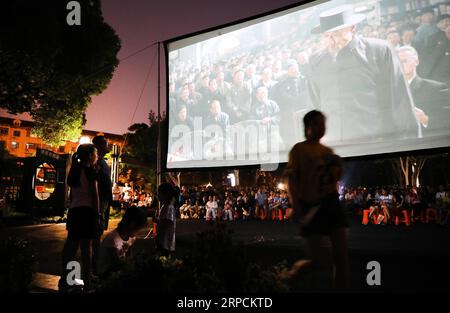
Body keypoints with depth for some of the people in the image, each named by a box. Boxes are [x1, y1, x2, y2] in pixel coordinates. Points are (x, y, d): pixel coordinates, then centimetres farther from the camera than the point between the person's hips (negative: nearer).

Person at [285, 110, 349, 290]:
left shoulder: (328, 151, 15)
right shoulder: (298, 149, -4)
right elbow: (291, 179, -9)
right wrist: (296, 208, -17)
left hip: (331, 203, 6)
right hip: (311, 205, -6)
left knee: (342, 251, 5)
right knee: (315, 258, 1)